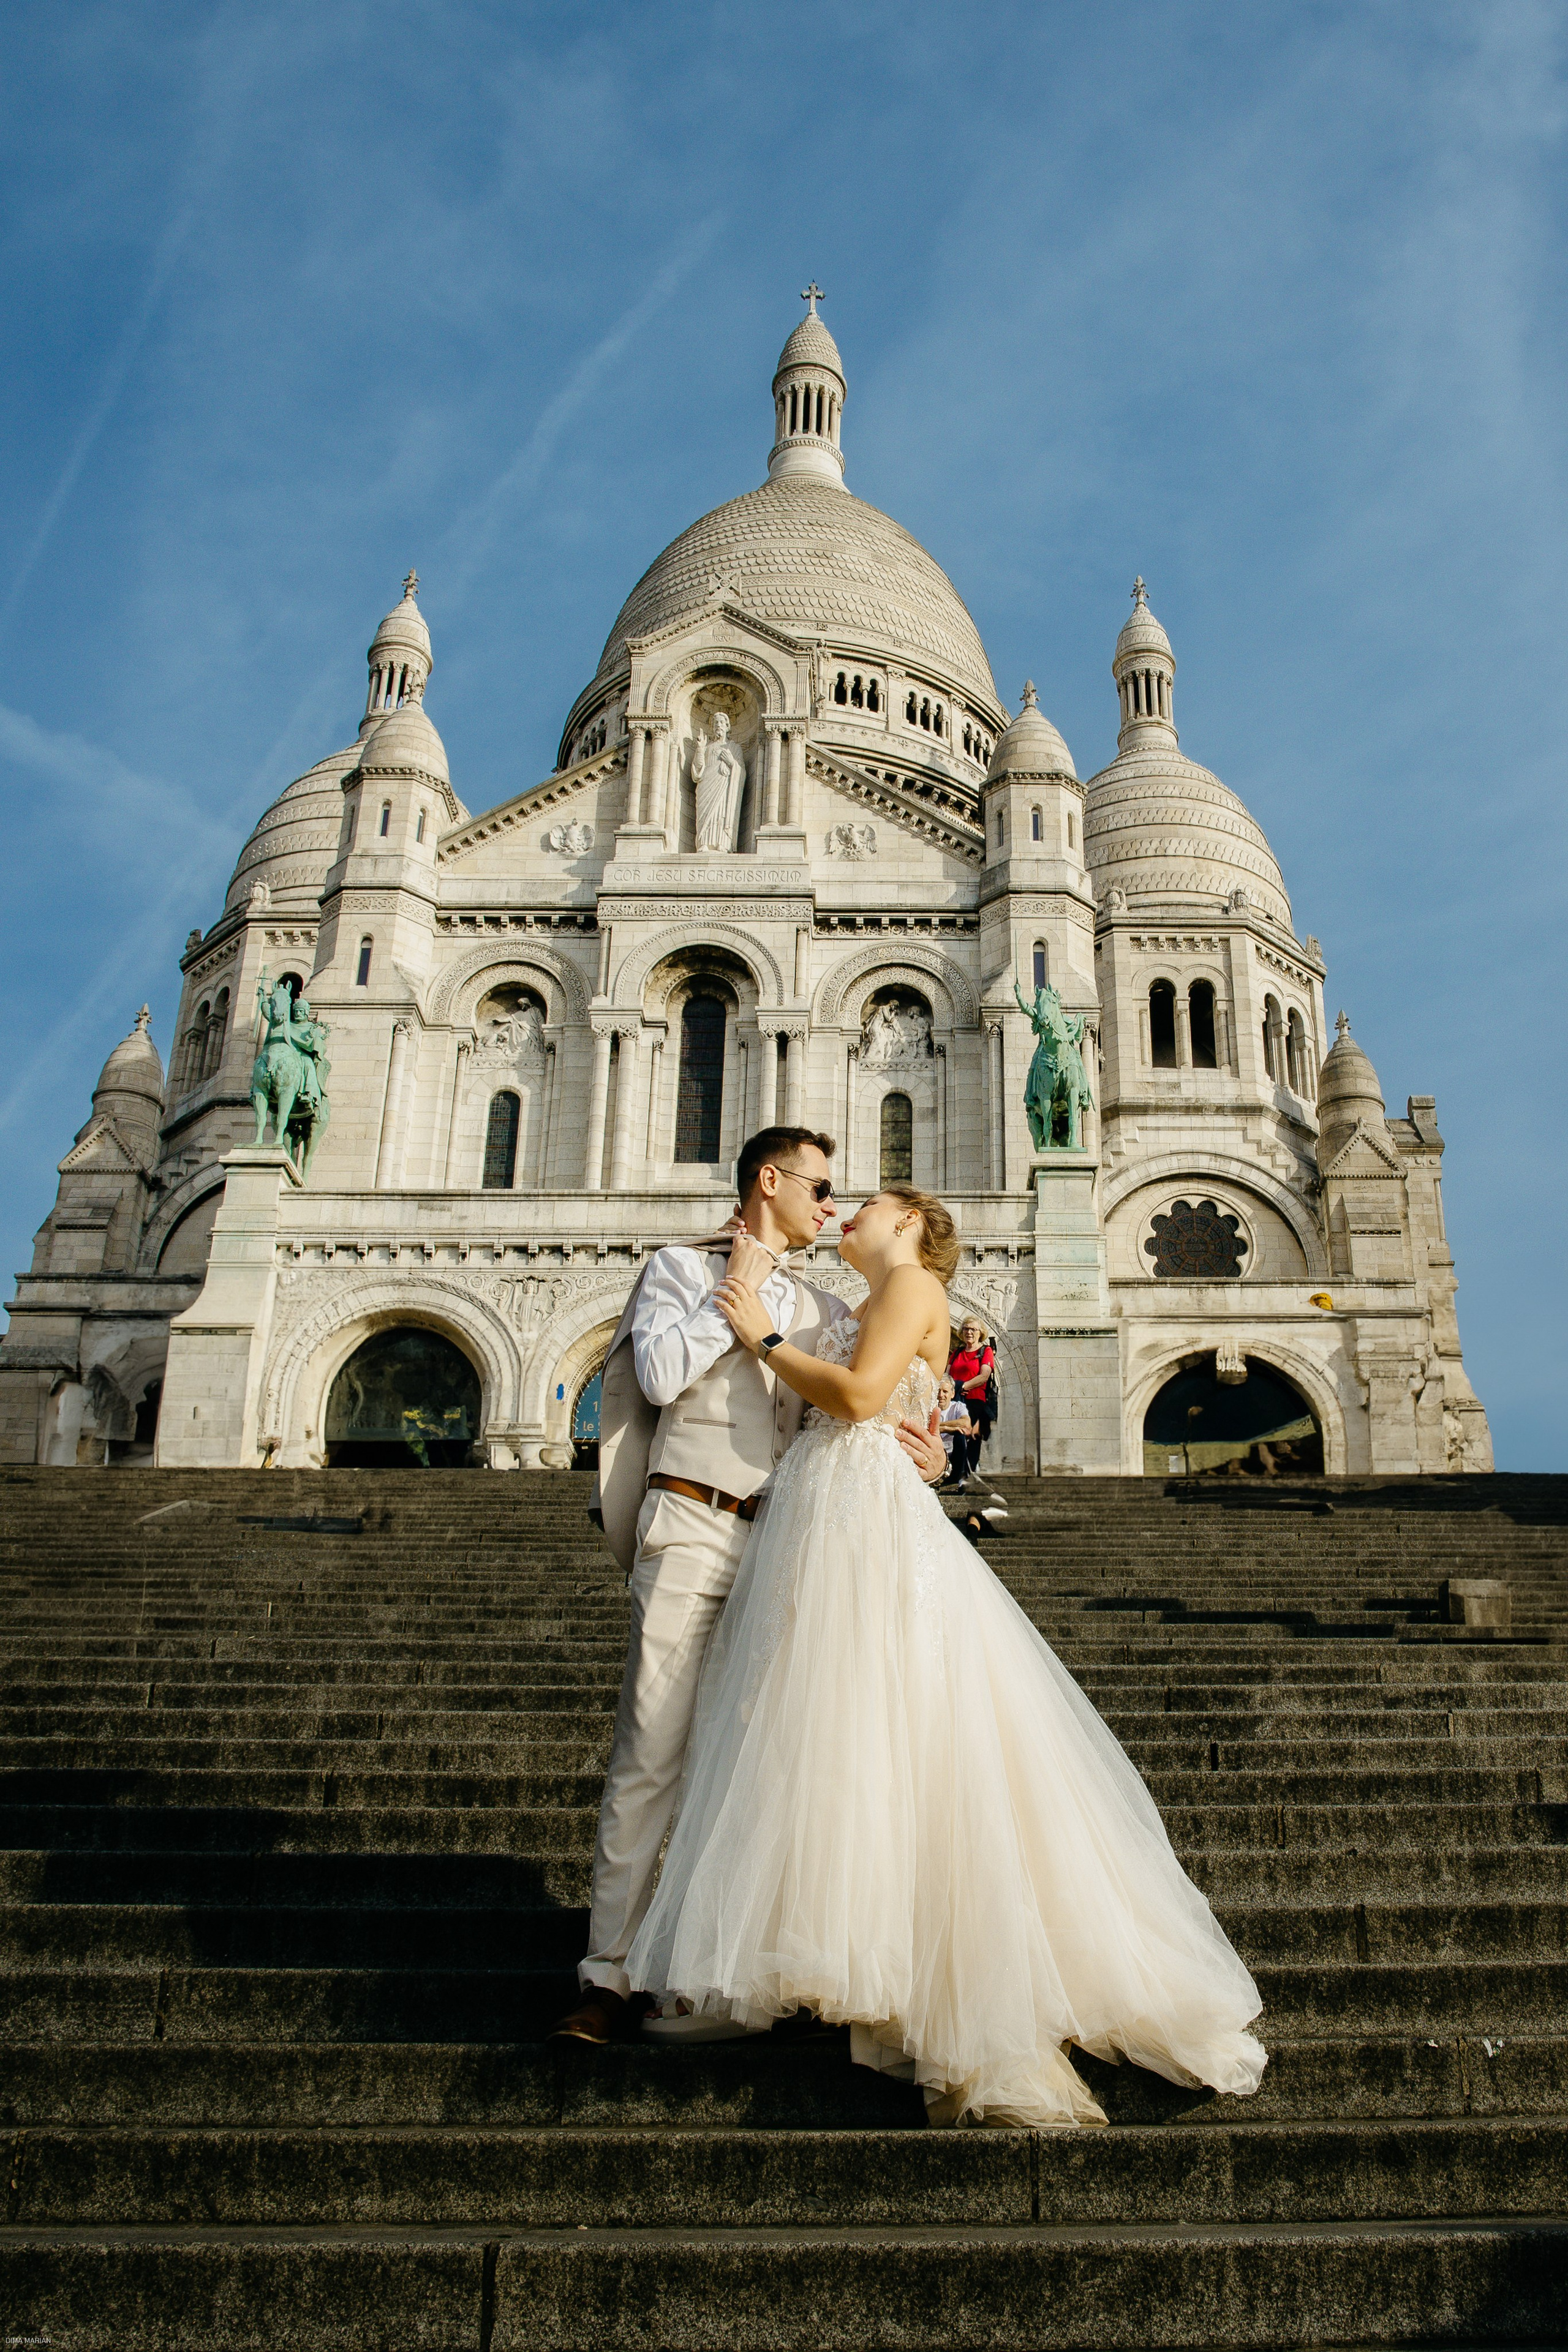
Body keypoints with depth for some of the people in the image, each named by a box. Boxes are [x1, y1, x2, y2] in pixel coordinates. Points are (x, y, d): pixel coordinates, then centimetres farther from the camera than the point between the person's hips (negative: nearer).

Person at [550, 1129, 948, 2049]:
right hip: (693, 1530, -4)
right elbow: (659, 1377, -7)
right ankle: (612, 1975, 1)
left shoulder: (824, 1310, 20)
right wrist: (732, 1291, -2)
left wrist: (919, 1450, -7)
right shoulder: (678, 1270, 9)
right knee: (652, 1750, -6)